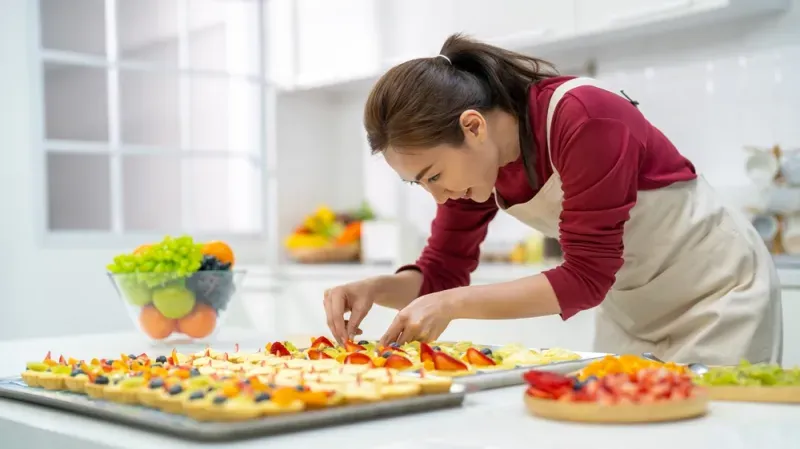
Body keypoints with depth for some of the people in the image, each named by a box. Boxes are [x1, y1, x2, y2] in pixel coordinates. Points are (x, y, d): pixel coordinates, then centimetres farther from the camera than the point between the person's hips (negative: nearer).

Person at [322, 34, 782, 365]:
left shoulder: (584, 118, -32)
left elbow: (586, 278, -32)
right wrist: (376, 288, -25)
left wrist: (453, 305, -37)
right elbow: (442, 271, -5)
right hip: (630, 306, 6)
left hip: (718, 285, -6)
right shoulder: (473, 158, -10)